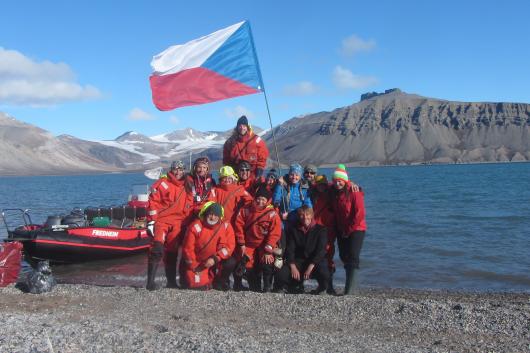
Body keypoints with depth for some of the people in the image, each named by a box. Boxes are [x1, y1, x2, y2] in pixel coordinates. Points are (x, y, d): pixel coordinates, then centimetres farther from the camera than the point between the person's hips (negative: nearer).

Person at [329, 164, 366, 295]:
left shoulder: (354, 192, -13)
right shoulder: (333, 193, 5)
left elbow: (360, 214, -15)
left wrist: (349, 230, -12)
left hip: (356, 230, -6)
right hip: (341, 231, 6)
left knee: (352, 258, -12)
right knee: (344, 257, 10)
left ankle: (349, 289, -14)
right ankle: (352, 283, 26)